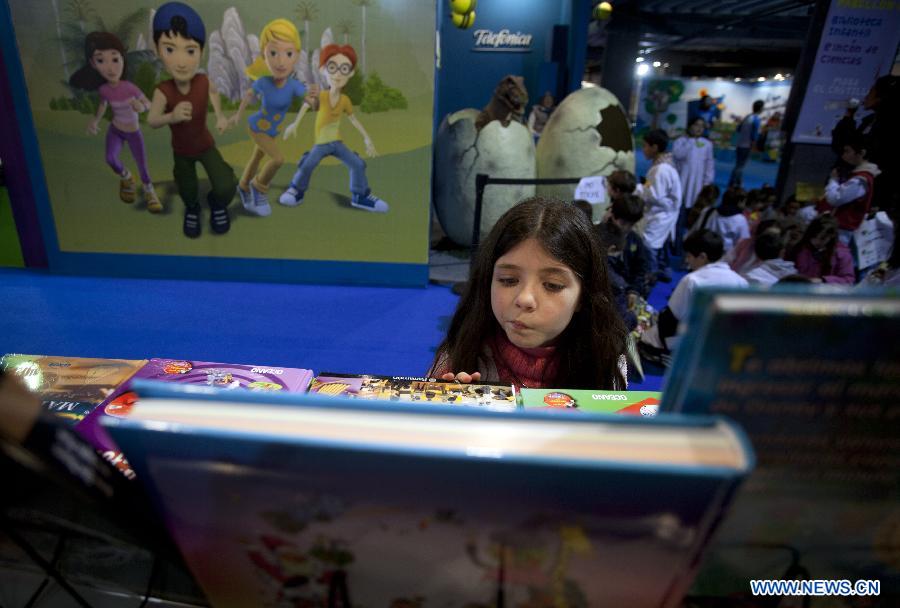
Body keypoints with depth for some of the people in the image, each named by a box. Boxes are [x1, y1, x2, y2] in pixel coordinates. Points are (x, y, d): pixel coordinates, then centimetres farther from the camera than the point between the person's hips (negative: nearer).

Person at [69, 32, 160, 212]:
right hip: (115, 130, 2)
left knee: (142, 165, 2)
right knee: (111, 158, -20)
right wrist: (95, 121, -10)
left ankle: (149, 192, 30)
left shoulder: (130, 87, -22)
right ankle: (125, 177, 14)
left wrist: (141, 107, -33)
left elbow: (148, 103, -10)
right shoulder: (104, 89, -14)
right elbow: (102, 106, 6)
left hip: (134, 132, -1)